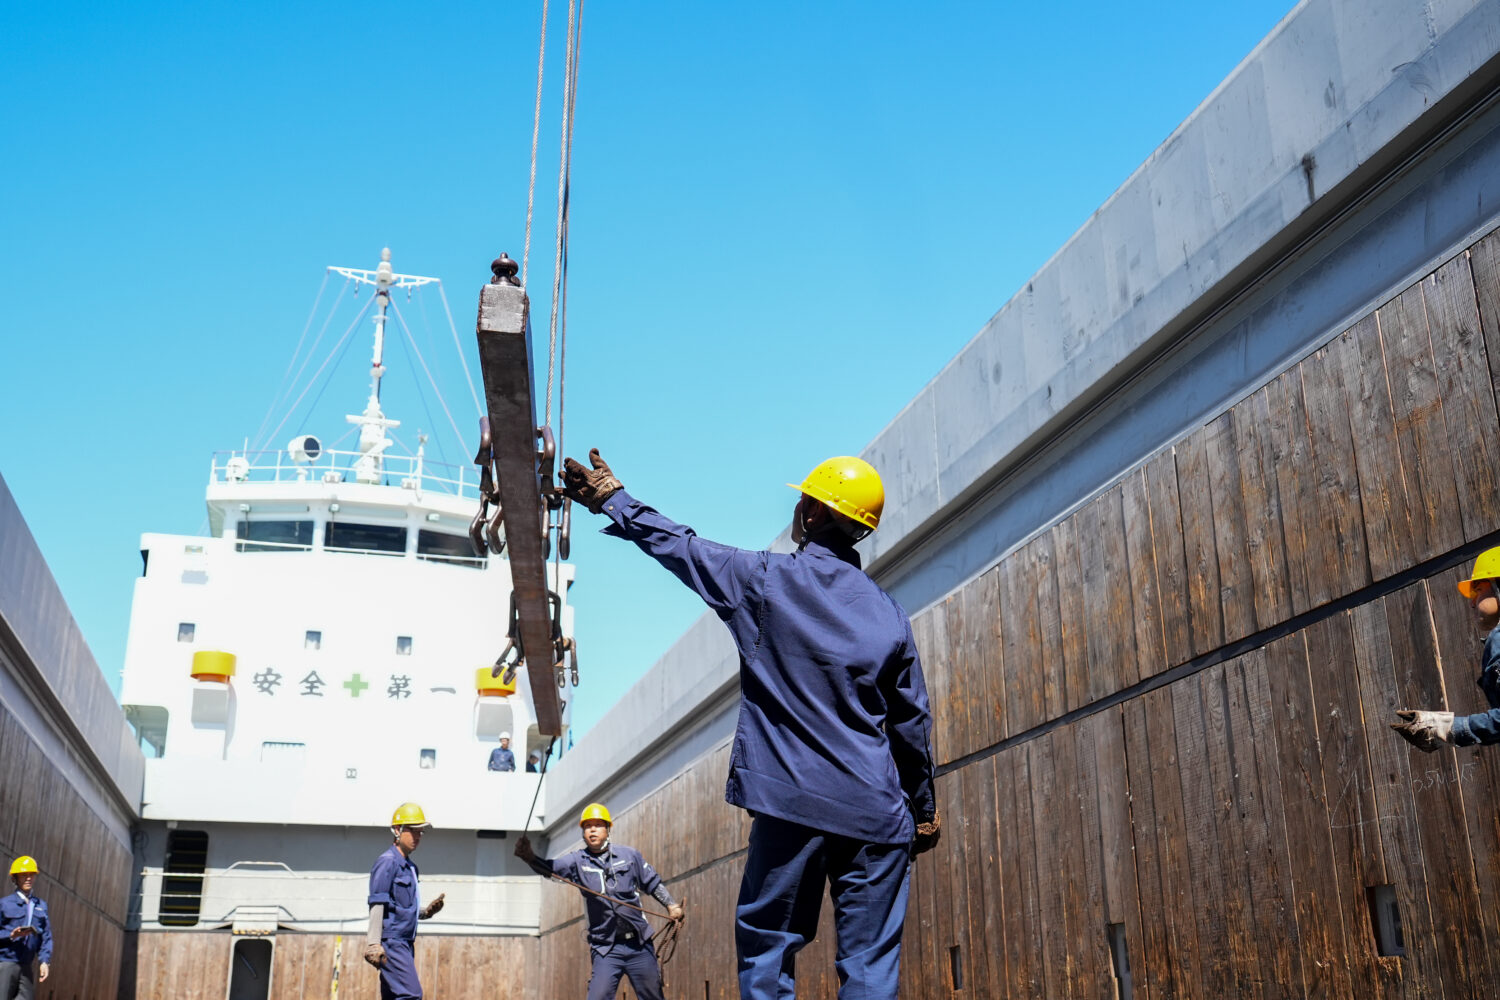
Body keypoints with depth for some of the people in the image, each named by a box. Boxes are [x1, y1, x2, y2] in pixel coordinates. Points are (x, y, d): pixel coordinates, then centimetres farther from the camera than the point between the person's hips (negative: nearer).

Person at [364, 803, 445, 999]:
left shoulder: (410, 866, 18)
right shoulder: (387, 862, -9)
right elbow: (377, 904, -15)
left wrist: (427, 911, 6)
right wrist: (374, 944, -21)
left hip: (405, 942, 9)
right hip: (391, 942, -9)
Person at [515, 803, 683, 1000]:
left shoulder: (629, 855, 4)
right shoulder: (577, 860, 0)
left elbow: (652, 882, 15)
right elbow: (551, 867, -18)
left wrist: (671, 904, 5)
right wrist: (530, 857, -37)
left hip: (640, 946, 1)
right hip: (606, 950, -1)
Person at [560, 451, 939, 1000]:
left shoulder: (766, 578, -1)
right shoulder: (888, 612, 7)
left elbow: (677, 546, 10)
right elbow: (912, 721, 12)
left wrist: (613, 500, 24)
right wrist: (924, 808, 23)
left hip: (792, 801, -2)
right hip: (876, 812, 3)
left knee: (767, 950, 8)